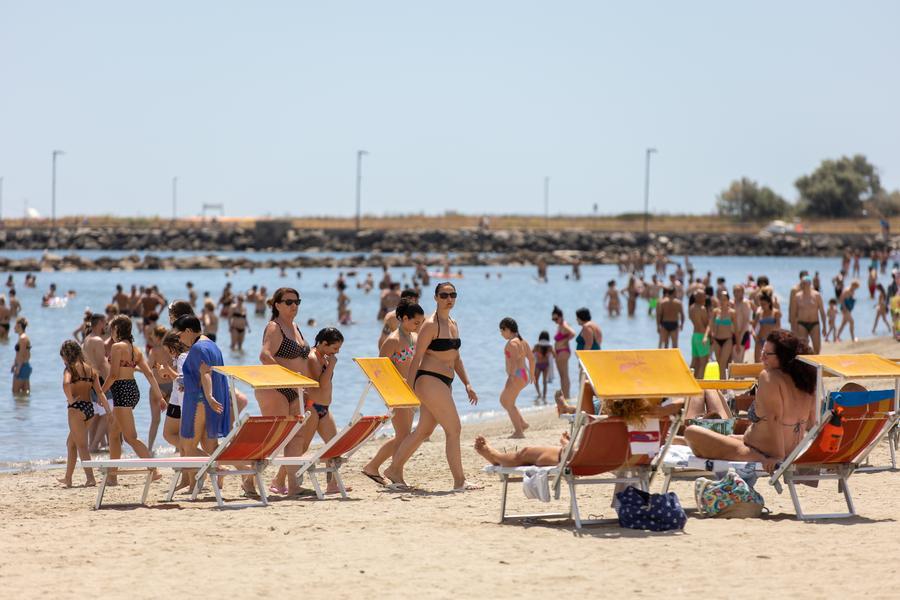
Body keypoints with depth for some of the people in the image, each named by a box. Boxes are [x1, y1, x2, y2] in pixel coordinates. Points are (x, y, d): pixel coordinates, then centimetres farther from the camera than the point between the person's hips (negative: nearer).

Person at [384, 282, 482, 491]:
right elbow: (416, 358, -12)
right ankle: (459, 481, -8)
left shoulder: (453, 324, 16)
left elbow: (456, 359, 22)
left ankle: (394, 469, 25)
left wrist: (467, 384, 15)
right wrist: (409, 388, -16)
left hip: (444, 383, 9)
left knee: (424, 430, 15)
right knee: (454, 429, -10)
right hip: (429, 380, -9)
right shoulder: (431, 325, -11)